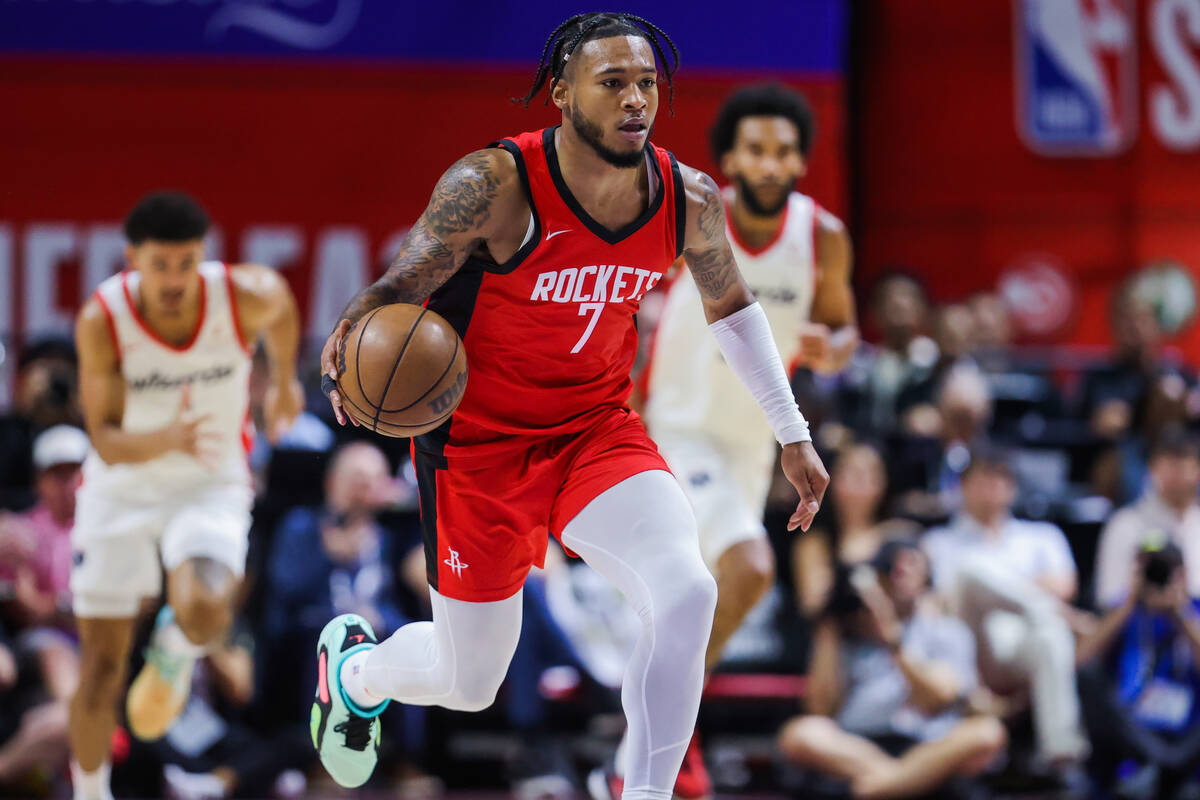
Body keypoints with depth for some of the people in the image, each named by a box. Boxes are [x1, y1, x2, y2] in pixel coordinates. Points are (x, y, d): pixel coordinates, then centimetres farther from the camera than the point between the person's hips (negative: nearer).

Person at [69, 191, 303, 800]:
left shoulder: (247, 296, -22)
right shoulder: (101, 321, -24)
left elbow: (282, 310, 5)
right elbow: (107, 442, -24)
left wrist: (286, 379, 21)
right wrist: (169, 439, -44)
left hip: (211, 486, 0)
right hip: (121, 489, 0)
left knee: (203, 611, -30)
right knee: (101, 667, 3)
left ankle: (174, 653, 8)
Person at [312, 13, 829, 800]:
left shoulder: (691, 201, -7)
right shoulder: (493, 186, -23)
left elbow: (730, 304, 12)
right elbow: (399, 288, -16)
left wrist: (793, 434, 16)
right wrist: (354, 334, -40)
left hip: (598, 432, 3)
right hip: (481, 443, -3)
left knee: (685, 593, -26)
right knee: (468, 684, 8)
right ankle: (354, 666, 45)